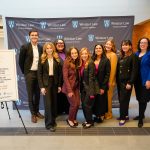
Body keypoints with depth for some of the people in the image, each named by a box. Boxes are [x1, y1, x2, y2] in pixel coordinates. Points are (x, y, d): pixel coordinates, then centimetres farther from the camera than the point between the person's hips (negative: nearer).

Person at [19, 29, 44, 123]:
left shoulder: (40, 48, 6)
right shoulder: (25, 47, -7)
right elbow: (21, 61, -2)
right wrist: (24, 72, 0)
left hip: (38, 73, 4)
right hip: (29, 73, -4)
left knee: (37, 94, 12)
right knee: (30, 95, 3)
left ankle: (37, 111, 27)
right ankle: (33, 114, 15)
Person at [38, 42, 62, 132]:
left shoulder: (57, 59, 6)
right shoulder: (42, 60, -1)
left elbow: (59, 73, 6)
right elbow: (39, 74, -4)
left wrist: (59, 85, 1)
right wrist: (41, 86, -11)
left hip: (55, 83, 3)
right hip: (46, 83, -3)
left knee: (54, 102, 9)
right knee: (48, 103, -4)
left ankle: (53, 120, 27)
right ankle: (49, 123, 4)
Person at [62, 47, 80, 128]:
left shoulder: (77, 62, 5)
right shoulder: (67, 62, -14)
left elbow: (78, 76, 8)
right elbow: (65, 77, -17)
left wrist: (78, 86, 0)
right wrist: (69, 90, -19)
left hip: (76, 86, 6)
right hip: (69, 87, -6)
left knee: (78, 104, 5)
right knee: (74, 104, -3)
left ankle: (74, 119, 28)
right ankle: (70, 119, 20)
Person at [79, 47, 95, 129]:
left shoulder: (90, 63, -13)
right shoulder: (81, 64, 8)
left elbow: (91, 78, -17)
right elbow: (81, 77, 9)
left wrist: (91, 91, -19)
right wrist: (81, 88, 5)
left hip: (89, 88, -7)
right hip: (83, 88, 7)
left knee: (87, 105, -1)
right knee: (83, 105, 9)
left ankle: (90, 122, 17)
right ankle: (87, 120, 27)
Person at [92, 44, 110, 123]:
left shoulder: (106, 60, -4)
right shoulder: (92, 60, 6)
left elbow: (107, 74, -8)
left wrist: (103, 87, -13)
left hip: (102, 85, -3)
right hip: (93, 84, 3)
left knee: (101, 101, 6)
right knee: (95, 101, 8)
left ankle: (101, 116, 23)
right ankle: (96, 115, 25)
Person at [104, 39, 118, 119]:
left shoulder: (113, 55, -9)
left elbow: (113, 69, -12)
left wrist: (111, 81, -14)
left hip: (109, 80, -5)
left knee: (108, 97, 5)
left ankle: (109, 113, 21)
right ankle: (104, 112, 28)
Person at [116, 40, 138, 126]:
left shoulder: (133, 56, -8)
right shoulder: (120, 56, 13)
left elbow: (134, 70, -13)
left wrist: (130, 83, -18)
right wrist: (117, 80, 6)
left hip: (127, 82, -6)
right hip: (120, 81, 6)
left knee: (124, 99, -2)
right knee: (121, 99, 10)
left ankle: (123, 117, 11)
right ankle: (125, 115, 25)